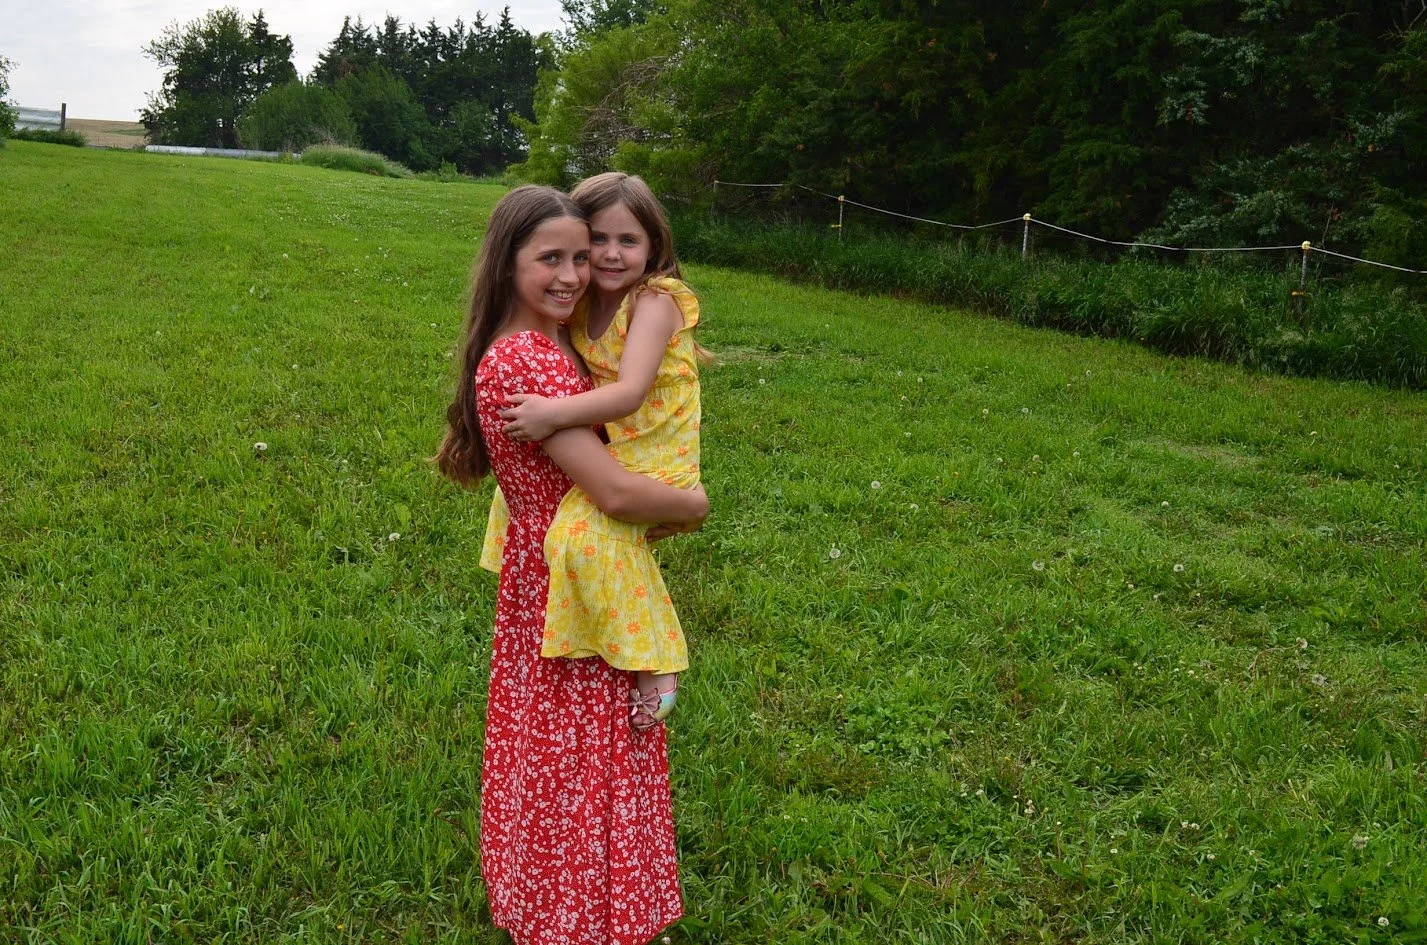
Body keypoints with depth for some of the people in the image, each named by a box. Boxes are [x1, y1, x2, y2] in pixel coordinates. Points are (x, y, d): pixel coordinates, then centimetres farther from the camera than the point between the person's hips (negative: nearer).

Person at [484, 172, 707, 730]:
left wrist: (555, 414, -38)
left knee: (589, 531, -34)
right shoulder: (584, 304, 5)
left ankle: (655, 669, -23)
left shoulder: (655, 301, -19)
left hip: (655, 454, -9)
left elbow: (629, 393, -31)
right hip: (606, 447, 9)